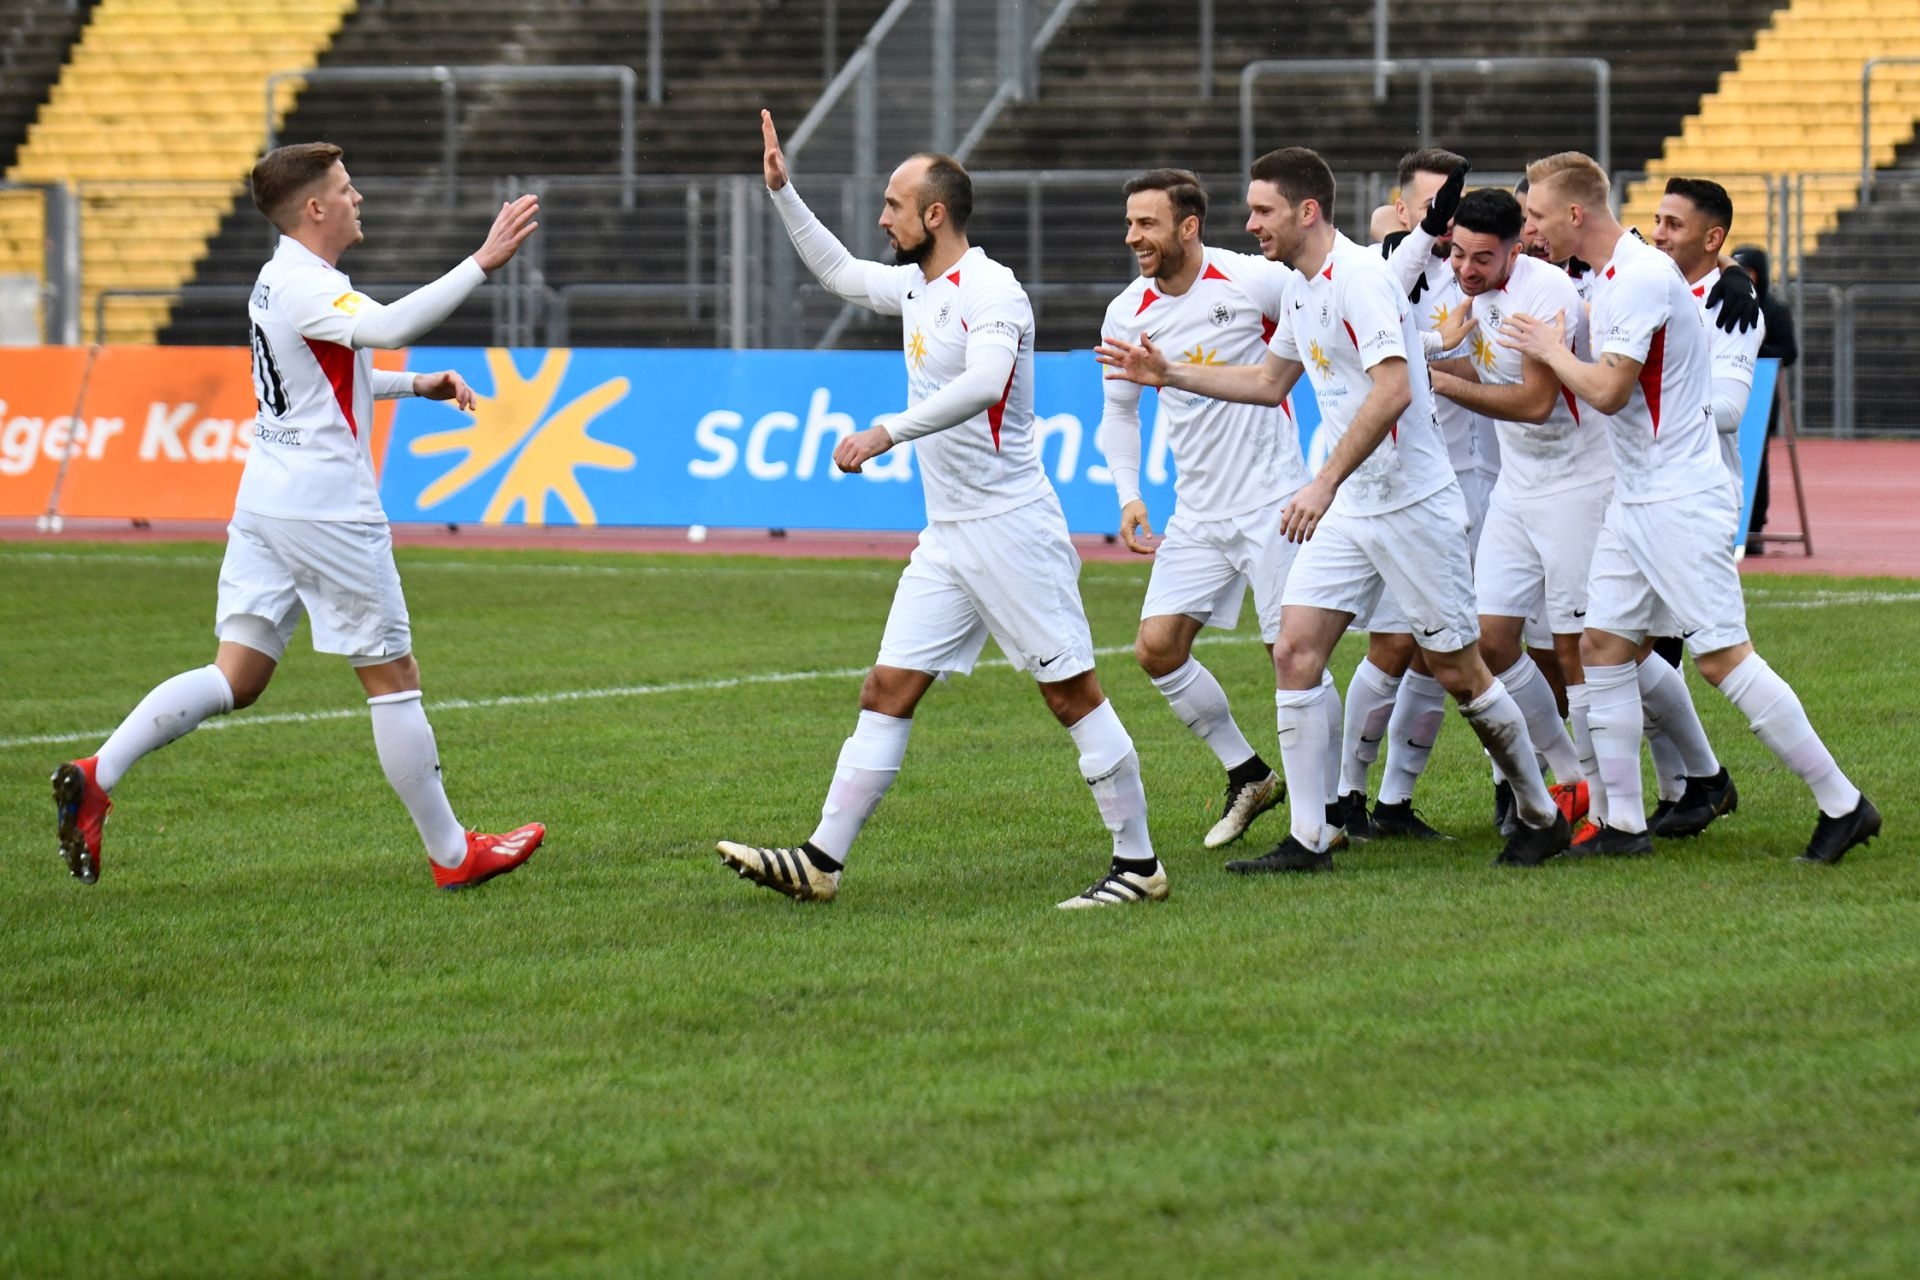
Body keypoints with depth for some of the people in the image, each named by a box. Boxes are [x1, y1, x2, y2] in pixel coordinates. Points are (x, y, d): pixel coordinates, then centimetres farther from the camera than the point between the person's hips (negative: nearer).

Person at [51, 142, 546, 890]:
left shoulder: (281, 281, 14)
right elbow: (388, 328, -37)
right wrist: (481, 265, -38)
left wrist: (415, 385, 22)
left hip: (267, 500, 9)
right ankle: (452, 856, 10)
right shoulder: (306, 287, -16)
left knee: (237, 676, 5)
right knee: (393, 679, 2)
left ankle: (97, 775, -10)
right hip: (328, 512, -9)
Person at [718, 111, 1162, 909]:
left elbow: (983, 382, -33)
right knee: (889, 689, 4)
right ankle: (821, 861, 3)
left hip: (1010, 529, -9)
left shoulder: (991, 291, -15)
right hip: (946, 537, 9)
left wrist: (887, 433, -36)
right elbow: (837, 272, 32)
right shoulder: (916, 286, 13)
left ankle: (1138, 865, 2)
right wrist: (782, 192, 26)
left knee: (1073, 694, -4)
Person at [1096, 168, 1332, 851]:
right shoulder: (1128, 314, 1)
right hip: (1197, 513, 5)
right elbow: (1119, 411, 14)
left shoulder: (1254, 282, -13)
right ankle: (1248, 775, 15)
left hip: (1272, 504, -5)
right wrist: (1128, 494, 1)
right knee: (1157, 646, -3)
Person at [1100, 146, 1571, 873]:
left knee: (1456, 670, -1)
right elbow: (1270, 382, 28)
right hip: (1348, 509, 9)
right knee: (1294, 650, -2)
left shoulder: (1359, 277, -17)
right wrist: (1170, 374, 23)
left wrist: (1324, 484, -29)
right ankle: (1308, 839, -1)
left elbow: (1392, 390, -27)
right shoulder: (1302, 289, 12)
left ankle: (1542, 817, 16)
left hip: (1411, 504, -9)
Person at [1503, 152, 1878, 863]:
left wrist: (1551, 349, -5)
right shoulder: (1609, 278, 13)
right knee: (1603, 645, 5)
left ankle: (1841, 804, -4)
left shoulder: (1645, 277, -18)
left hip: (1680, 498, -10)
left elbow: (1608, 391, -20)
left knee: (1721, 656, -10)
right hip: (1634, 499, 10)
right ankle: (1622, 822, 8)